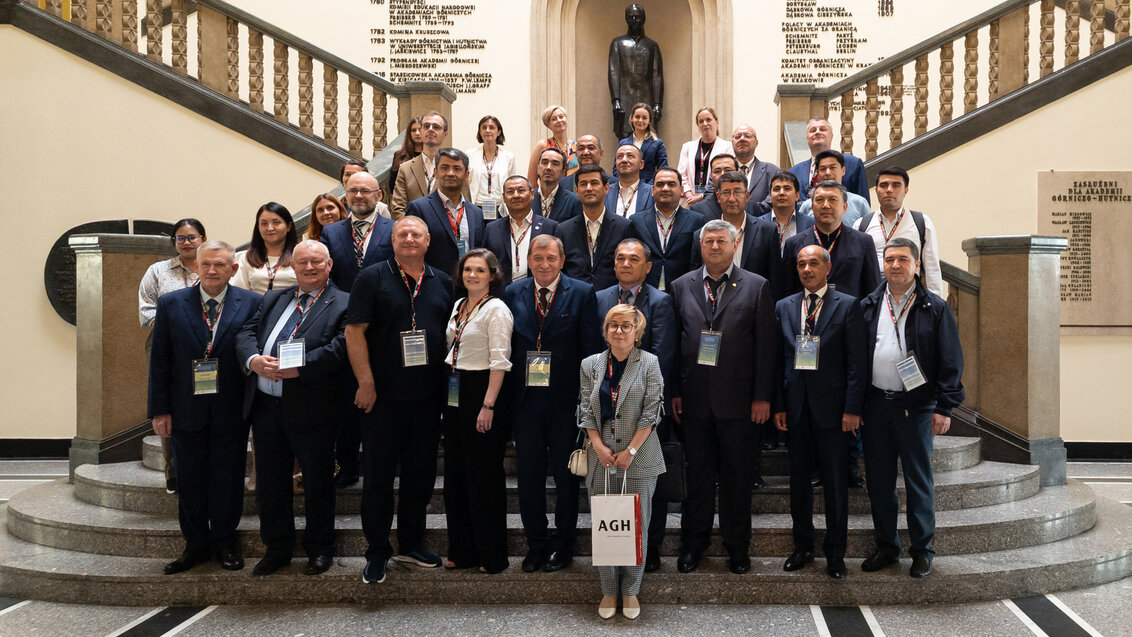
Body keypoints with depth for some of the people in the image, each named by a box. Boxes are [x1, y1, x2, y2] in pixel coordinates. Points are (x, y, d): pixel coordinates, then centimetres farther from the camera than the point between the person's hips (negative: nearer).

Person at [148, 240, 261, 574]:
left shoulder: (252, 303, -2)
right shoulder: (171, 304, 2)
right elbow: (160, 359, 2)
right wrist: (159, 409, -2)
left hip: (232, 410, -1)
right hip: (187, 409, 1)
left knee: (228, 478, 9)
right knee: (190, 479, 11)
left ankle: (225, 543, 25)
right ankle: (196, 545, 25)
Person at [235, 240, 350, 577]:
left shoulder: (343, 304, -3)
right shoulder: (273, 299, 17)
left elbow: (340, 348, -17)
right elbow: (247, 333, 9)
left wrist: (296, 368, -23)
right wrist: (254, 360, -13)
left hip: (312, 410, -5)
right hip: (265, 405, 5)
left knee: (318, 483, 7)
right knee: (270, 481, 13)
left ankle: (319, 549, 24)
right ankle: (277, 549, 29)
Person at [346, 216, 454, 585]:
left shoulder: (442, 283, 11)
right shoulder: (372, 278, -1)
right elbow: (355, 330, -7)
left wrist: (449, 386, 9)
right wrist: (366, 383, -13)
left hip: (429, 397, 4)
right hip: (384, 396, -4)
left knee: (421, 471, 11)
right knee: (378, 473, 2)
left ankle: (412, 542, 26)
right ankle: (377, 552, 13)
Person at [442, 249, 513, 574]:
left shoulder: (496, 309, -10)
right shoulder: (458, 306, 14)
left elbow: (499, 361, -16)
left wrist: (488, 405, -21)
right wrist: (445, 394, 13)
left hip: (481, 394, -8)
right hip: (454, 396, 8)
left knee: (483, 475, 0)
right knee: (456, 473, 12)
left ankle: (492, 555, 12)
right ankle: (462, 550, 23)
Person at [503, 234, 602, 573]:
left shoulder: (582, 293, -2)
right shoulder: (512, 294, 5)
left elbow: (591, 348, -4)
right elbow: (506, 348, 4)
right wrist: (505, 398, -2)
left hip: (566, 399, -2)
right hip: (525, 398, 2)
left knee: (566, 473, 10)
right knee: (529, 473, 9)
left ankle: (563, 542, 26)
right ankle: (536, 543, 24)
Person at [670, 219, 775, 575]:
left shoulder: (756, 287, 1)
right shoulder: (681, 286, 7)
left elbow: (765, 346, -1)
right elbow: (672, 343, 6)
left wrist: (762, 396, -6)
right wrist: (674, 392, 1)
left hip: (737, 397, -1)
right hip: (694, 398, 2)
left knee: (737, 475, 9)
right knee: (697, 472, 10)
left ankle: (737, 546, 23)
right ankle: (694, 543, 24)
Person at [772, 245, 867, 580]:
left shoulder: (847, 306, -1)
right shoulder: (784, 307, 10)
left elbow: (856, 361, -5)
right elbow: (778, 359, 9)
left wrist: (852, 408, -11)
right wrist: (778, 405, 3)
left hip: (831, 405, -3)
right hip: (796, 405, 3)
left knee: (835, 481, 4)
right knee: (799, 478, 11)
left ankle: (835, 552, 16)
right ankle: (803, 546, 24)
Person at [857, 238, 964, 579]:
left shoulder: (935, 308, -1)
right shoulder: (868, 306, 8)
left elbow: (951, 362, -2)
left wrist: (945, 407, -9)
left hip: (916, 406, -3)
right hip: (876, 404, 3)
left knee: (919, 481, 5)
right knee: (879, 480, 10)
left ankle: (922, 551, 18)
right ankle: (886, 547, 23)